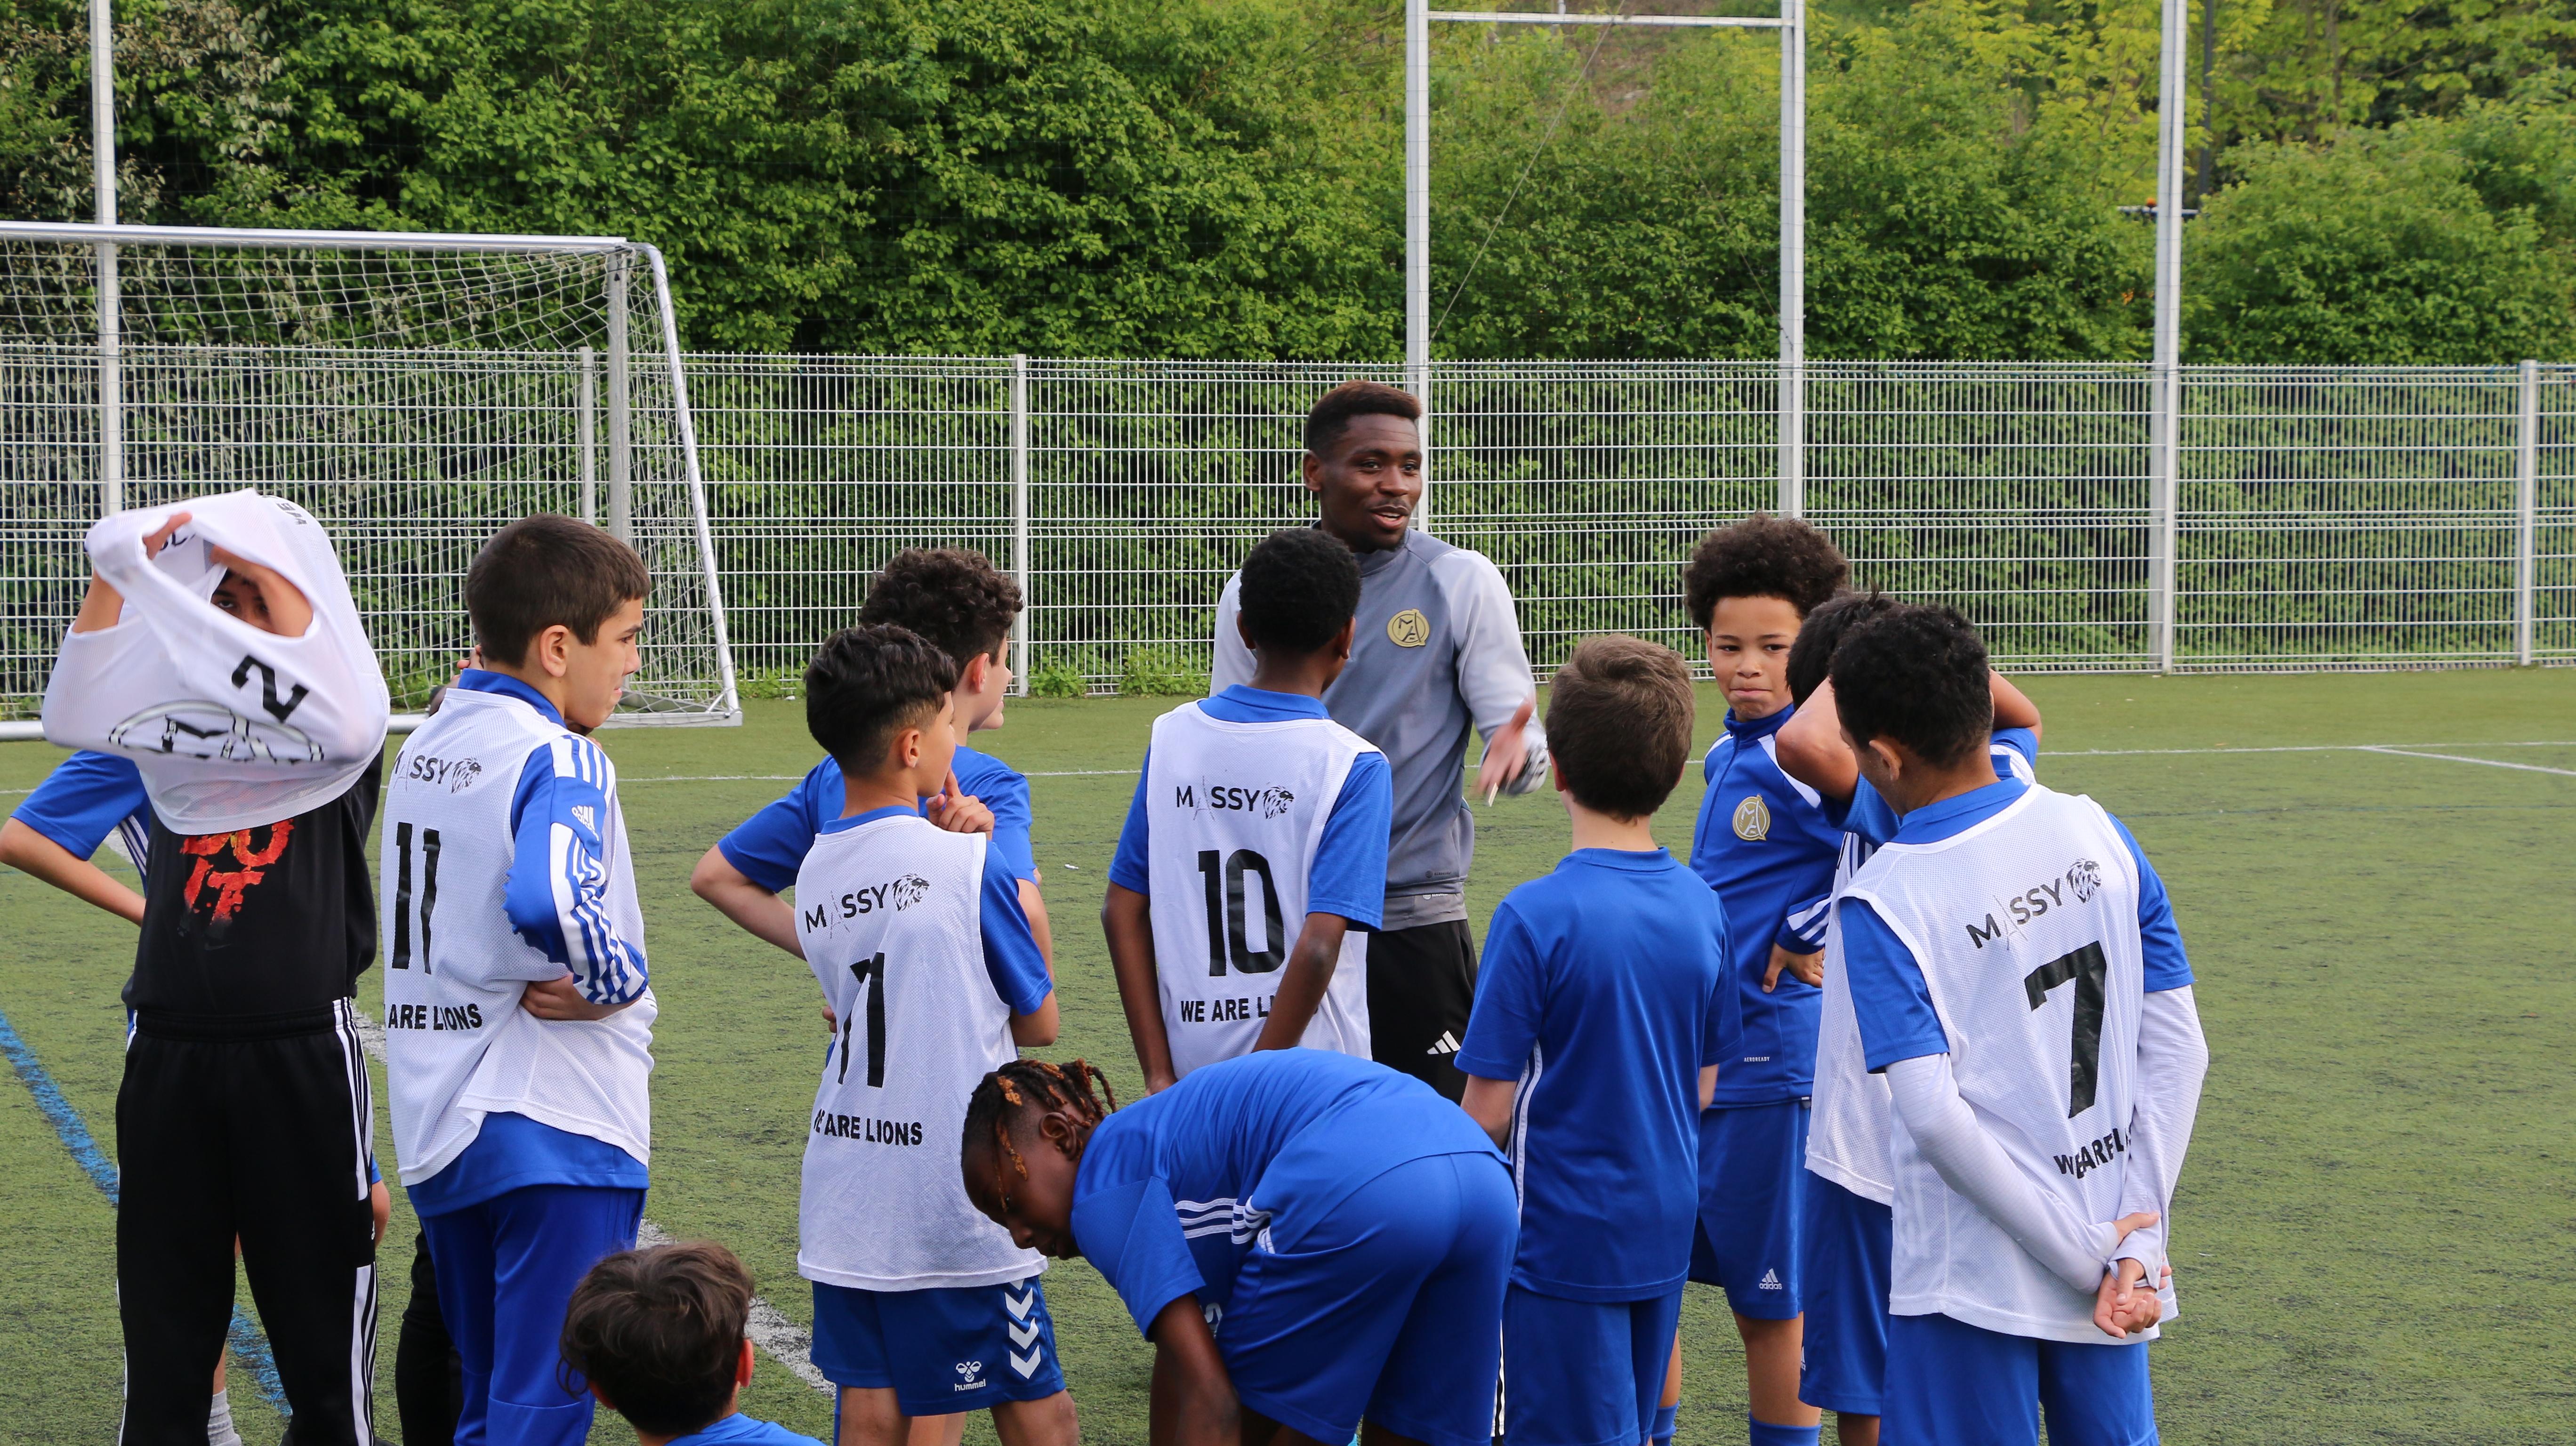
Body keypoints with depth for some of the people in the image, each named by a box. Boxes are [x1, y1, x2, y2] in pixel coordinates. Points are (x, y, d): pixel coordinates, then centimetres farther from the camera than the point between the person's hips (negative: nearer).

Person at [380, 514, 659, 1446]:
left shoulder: (428, 743, 11)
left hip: (437, 1126, 8)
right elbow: (551, 903, -33)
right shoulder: (559, 760, -15)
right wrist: (619, 983, -17)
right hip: (555, 1125, -8)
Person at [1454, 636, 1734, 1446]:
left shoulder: (1535, 918, -19)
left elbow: (1490, 1110, -16)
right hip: (1667, 1226, 6)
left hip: (1565, 1234, -6)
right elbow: (1704, 1083, 8)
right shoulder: (1701, 907, -1)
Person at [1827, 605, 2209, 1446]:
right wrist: (2135, 1239, -4)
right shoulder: (2098, 834, 1)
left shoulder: (1880, 903, -14)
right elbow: (2179, 1052, -1)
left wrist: (2091, 1256, -14)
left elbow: (1936, 1117, -21)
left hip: (1973, 1285, -5)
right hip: (2114, 1273, 5)